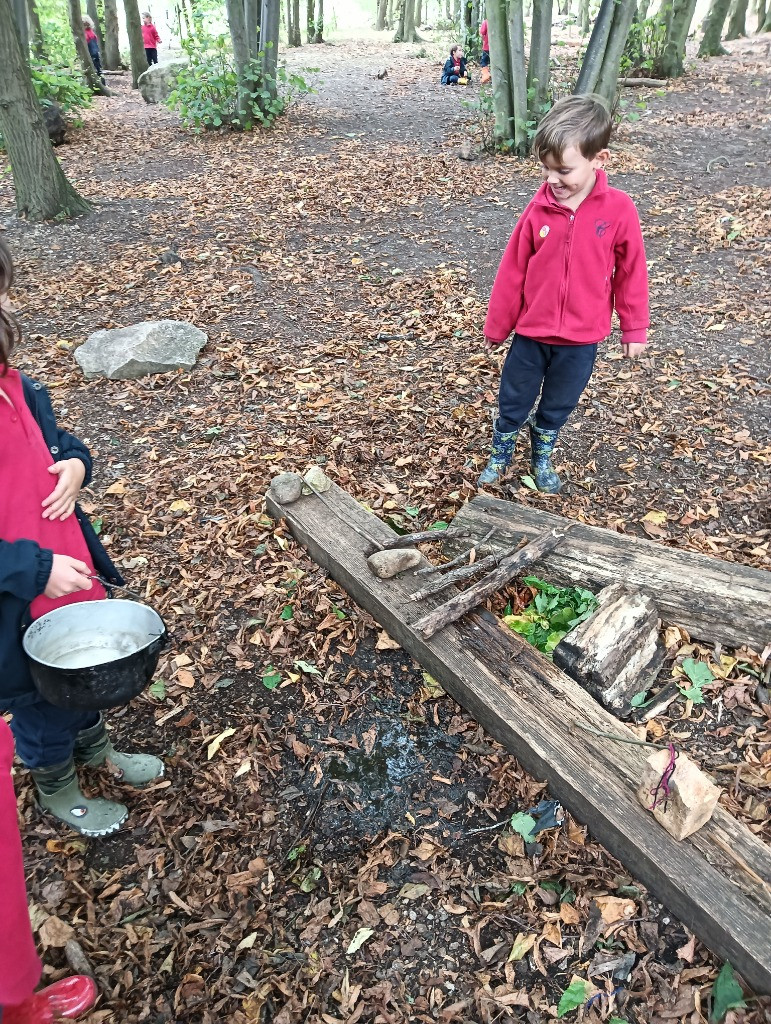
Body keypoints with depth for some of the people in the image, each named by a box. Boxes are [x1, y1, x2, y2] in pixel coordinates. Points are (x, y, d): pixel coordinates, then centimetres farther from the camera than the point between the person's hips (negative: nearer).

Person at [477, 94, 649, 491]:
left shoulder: (619, 211, -13)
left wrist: (634, 329, 4)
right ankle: (500, 455, 37)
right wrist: (496, 327, 4)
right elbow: (512, 272, -3)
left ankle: (542, 459, 41)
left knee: (558, 407, 18)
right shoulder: (538, 209, -10)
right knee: (513, 402, 15)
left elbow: (631, 273, -2)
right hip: (531, 334, 1)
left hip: (581, 340, 0)